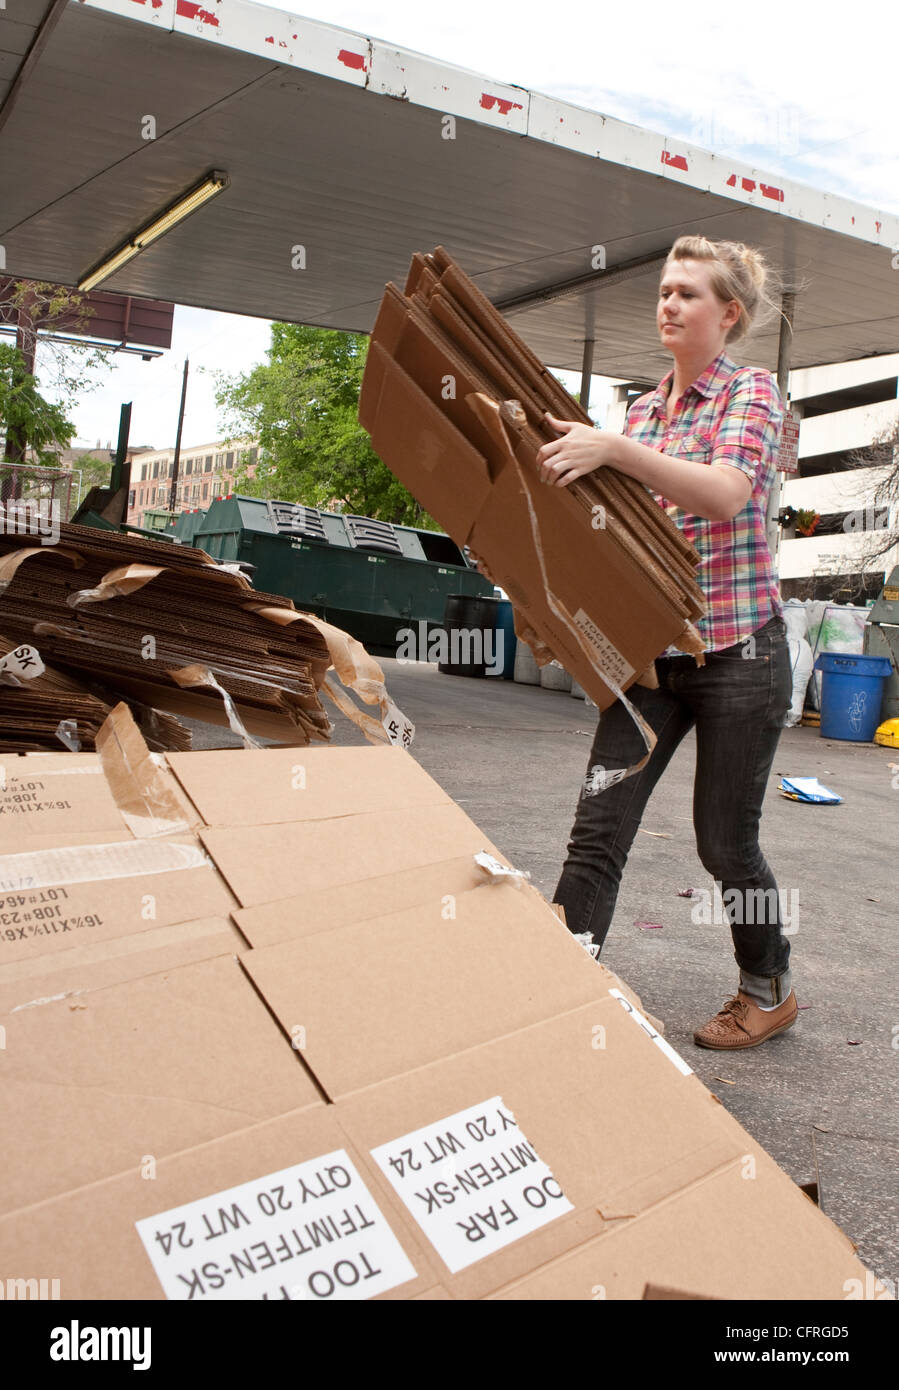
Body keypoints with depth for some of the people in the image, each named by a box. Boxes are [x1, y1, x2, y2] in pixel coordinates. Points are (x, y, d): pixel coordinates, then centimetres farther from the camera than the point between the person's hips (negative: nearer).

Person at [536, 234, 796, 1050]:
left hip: (737, 646, -5)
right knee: (599, 827, -4)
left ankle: (770, 991, 30)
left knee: (725, 842, 6)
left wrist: (614, 449, -33)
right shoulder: (643, 408, 13)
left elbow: (726, 493, -23)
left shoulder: (752, 392, -4)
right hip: (651, 647, 5)